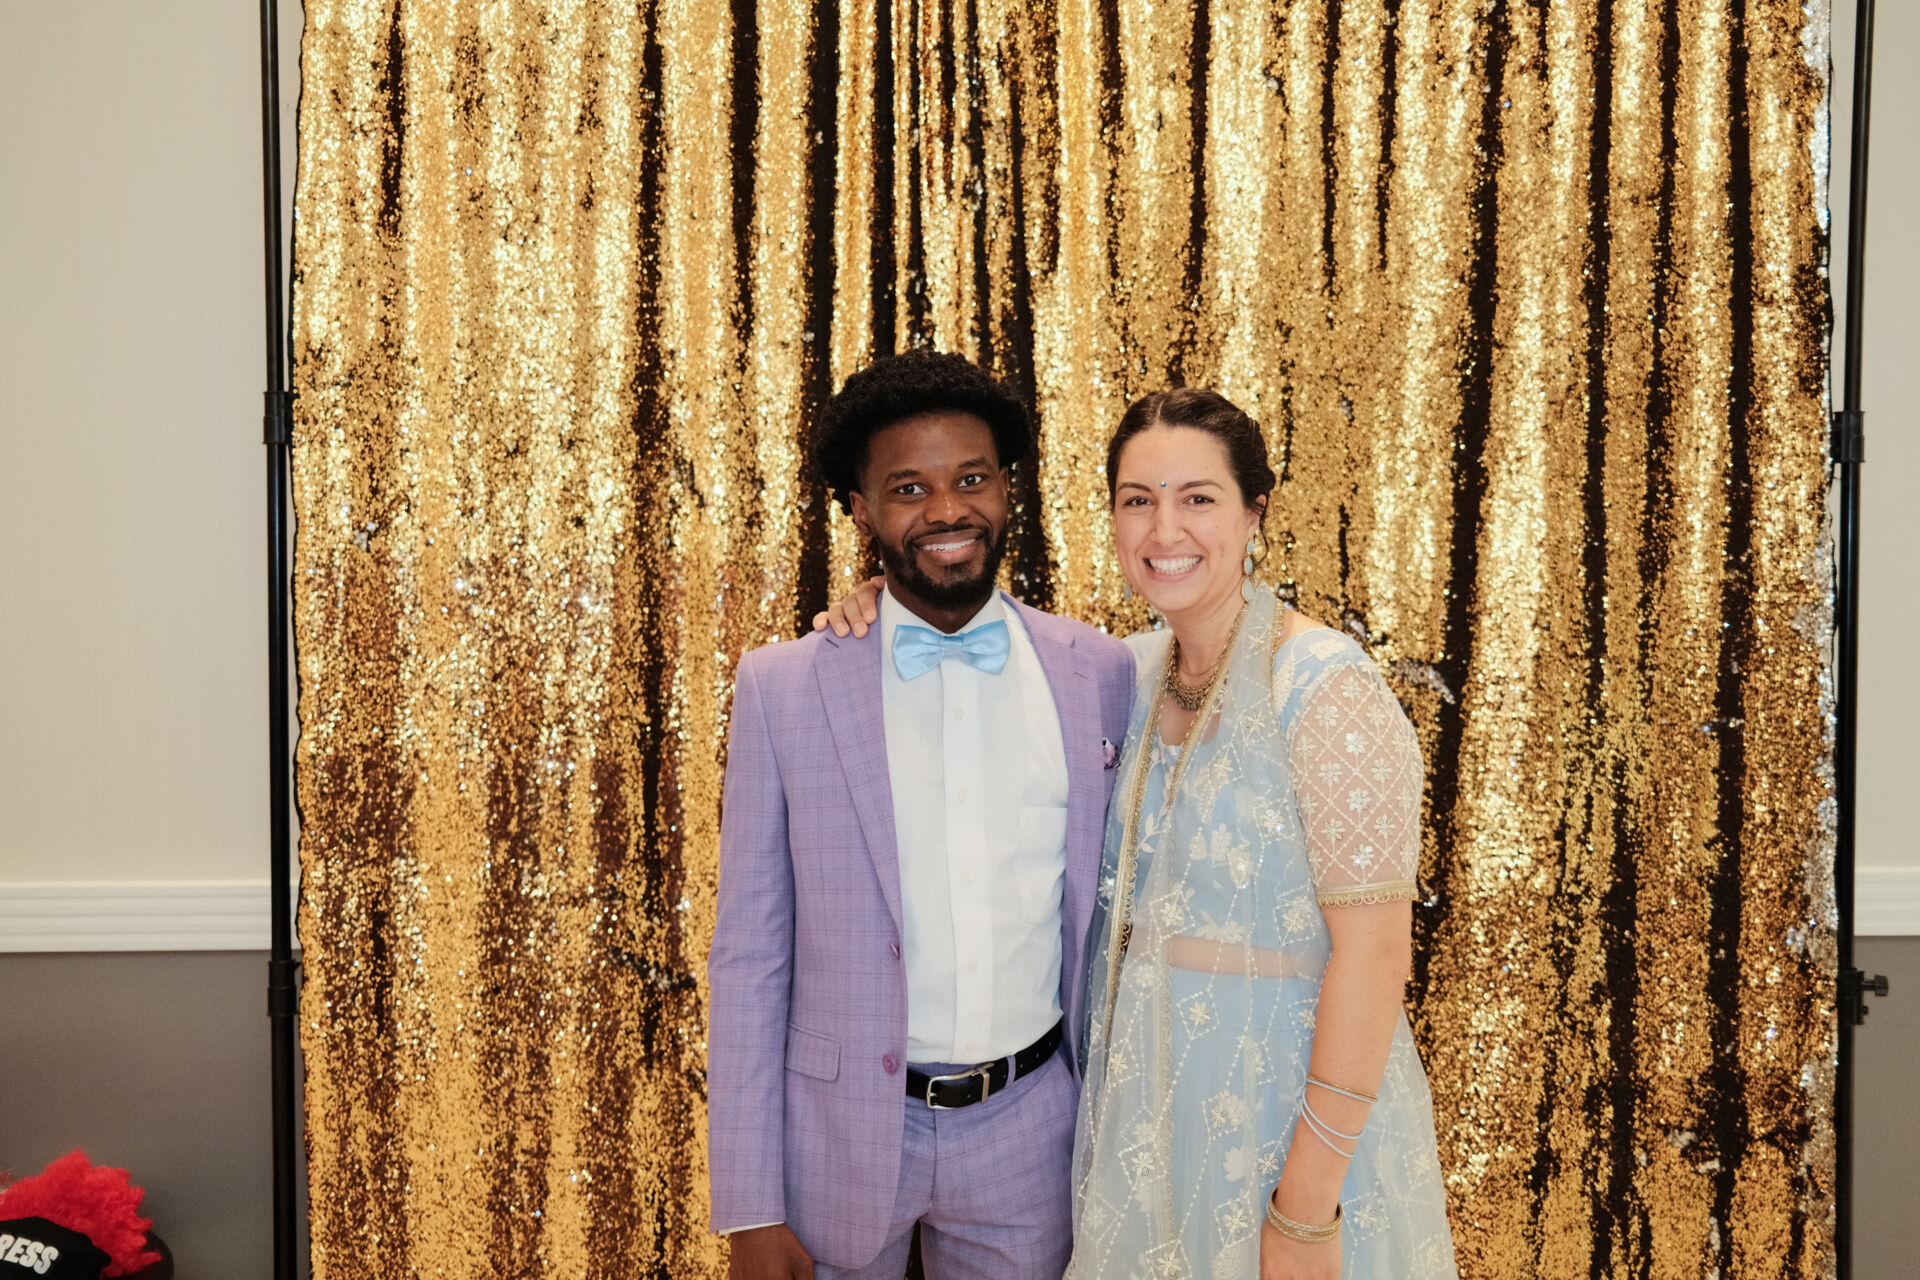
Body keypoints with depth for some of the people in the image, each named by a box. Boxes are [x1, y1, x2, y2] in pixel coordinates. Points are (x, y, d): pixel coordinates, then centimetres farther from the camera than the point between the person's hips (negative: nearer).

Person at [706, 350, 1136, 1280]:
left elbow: (1107, 916, 6)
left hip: (1028, 1131, 2)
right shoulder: (782, 688, -7)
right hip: (840, 1128, -1)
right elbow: (749, 954, -5)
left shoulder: (1099, 674, -2)